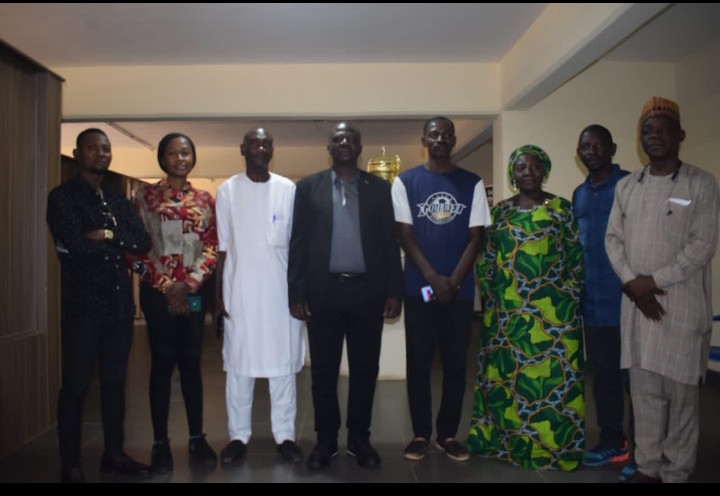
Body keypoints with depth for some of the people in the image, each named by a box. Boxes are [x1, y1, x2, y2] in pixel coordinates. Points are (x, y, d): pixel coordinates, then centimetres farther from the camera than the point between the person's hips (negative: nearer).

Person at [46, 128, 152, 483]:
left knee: (115, 382, 13)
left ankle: (114, 454, 24)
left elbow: (143, 242, 2)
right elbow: (74, 244, -18)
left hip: (120, 304, 6)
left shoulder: (118, 200, 16)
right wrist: (121, 246, -6)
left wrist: (108, 235, -12)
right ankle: (70, 464, 15)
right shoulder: (62, 197, -2)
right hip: (81, 306, -6)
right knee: (75, 386, 3)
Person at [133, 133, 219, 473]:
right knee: (162, 362, 2)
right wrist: (165, 285, -9)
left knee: (191, 361, 7)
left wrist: (188, 284, -9)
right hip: (157, 291, -2)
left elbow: (212, 247, 3)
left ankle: (196, 437, 17)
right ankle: (160, 442, 12)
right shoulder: (146, 195, 2)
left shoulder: (204, 199, 8)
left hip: (193, 291, 2)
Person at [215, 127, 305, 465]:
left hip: (280, 289, 0)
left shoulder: (288, 189, 3)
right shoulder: (228, 190, 2)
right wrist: (217, 293, 0)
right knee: (239, 363, 7)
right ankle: (238, 435, 19)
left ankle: (285, 434, 17)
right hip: (240, 290, 0)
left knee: (283, 362, 6)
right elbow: (222, 248, 3)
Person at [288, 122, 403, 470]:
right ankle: (326, 439, 23)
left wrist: (394, 290, -2)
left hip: (367, 291, 1)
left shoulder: (379, 188, 8)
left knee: (365, 369, 8)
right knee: (323, 371, 8)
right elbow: (298, 242, 3)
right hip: (324, 291, 0)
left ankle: (359, 438, 24)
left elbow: (390, 241, 5)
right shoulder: (309, 187, 6)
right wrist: (296, 293, -3)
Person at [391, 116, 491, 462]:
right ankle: (420, 433, 17)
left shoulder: (472, 183, 5)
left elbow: (476, 237, 2)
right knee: (418, 363, 5)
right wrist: (434, 279, -11)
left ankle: (448, 434, 19)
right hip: (419, 288, -1)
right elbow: (405, 235, -2)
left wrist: (453, 281, -10)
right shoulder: (405, 182, 2)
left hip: (461, 289, 1)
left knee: (456, 364, 6)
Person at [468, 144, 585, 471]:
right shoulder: (500, 211, 9)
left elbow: (576, 257, 0)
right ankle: (503, 438, 23)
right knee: (503, 371, 8)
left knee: (552, 372, 0)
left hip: (552, 309, -3)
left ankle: (552, 444, 14)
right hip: (506, 309, 3)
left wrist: (571, 297, -6)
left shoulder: (562, 208, 1)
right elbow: (487, 258, 10)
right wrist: (489, 297, 3)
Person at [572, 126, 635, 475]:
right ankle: (613, 442, 28)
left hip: (626, 300, -6)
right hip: (593, 303, 6)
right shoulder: (579, 194, 14)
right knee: (603, 375, 14)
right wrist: (576, 291, 13)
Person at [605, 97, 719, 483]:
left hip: (682, 304, -4)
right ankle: (647, 466, 23)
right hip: (636, 302, 4)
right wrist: (632, 283, -7)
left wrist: (652, 281, -13)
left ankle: (676, 473, 18)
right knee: (643, 390, 10)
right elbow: (613, 238, 7)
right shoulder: (626, 186, 10)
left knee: (680, 392, 3)